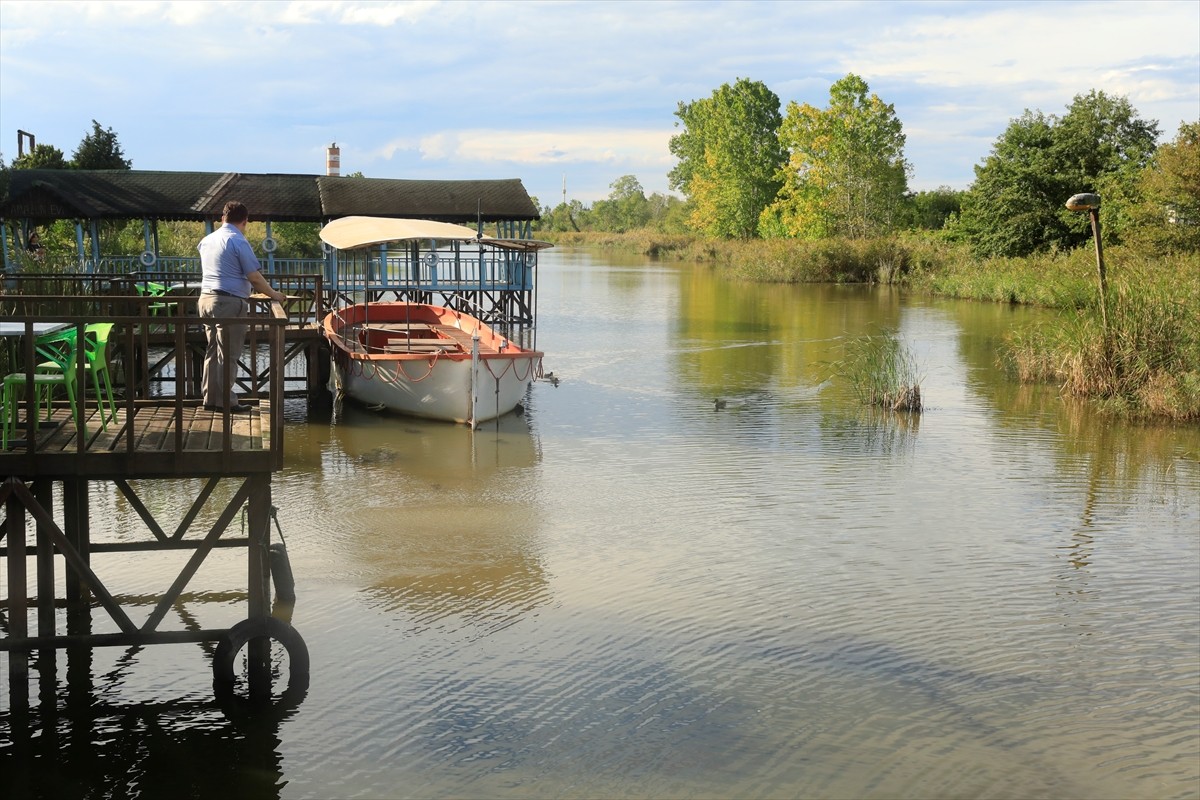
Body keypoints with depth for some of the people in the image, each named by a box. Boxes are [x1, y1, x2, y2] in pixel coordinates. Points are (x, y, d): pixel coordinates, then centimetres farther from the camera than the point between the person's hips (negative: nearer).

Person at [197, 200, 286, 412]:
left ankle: (210, 399, 16)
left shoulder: (207, 240, 14)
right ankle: (226, 401, 0)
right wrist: (273, 294, 1)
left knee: (212, 351, 13)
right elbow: (254, 277, -14)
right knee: (228, 355, -3)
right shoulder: (238, 241, -11)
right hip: (229, 302, -8)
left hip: (206, 298, 8)